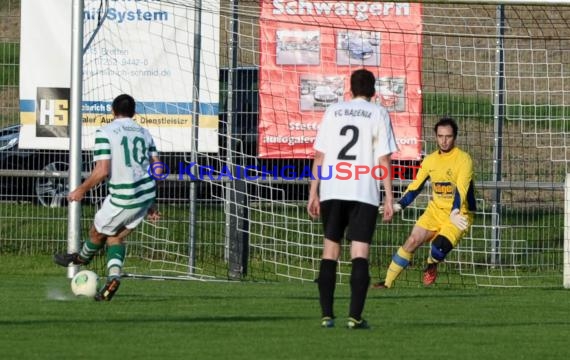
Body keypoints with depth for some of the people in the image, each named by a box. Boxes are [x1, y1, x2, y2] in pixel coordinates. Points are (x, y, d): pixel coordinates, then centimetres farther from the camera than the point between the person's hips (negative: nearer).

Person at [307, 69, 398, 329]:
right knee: (360, 254, -3)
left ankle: (327, 315, 7)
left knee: (330, 251, 11)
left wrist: (313, 193, 11)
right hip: (365, 193, -3)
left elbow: (319, 155, 7)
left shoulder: (333, 112, 11)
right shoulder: (378, 114, 3)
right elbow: (384, 160, -3)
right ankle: (355, 316, -12)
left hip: (332, 191, 3)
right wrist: (389, 198, -1)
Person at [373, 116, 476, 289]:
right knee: (413, 240, -12)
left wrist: (455, 213, -40)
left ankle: (431, 265, 11)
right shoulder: (430, 160, 5)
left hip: (458, 215, -5)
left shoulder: (463, 159, -13)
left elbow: (461, 190, -25)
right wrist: (399, 205, -4)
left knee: (440, 246, -26)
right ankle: (388, 282, -3)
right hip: (435, 210, 5)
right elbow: (415, 186, 10)